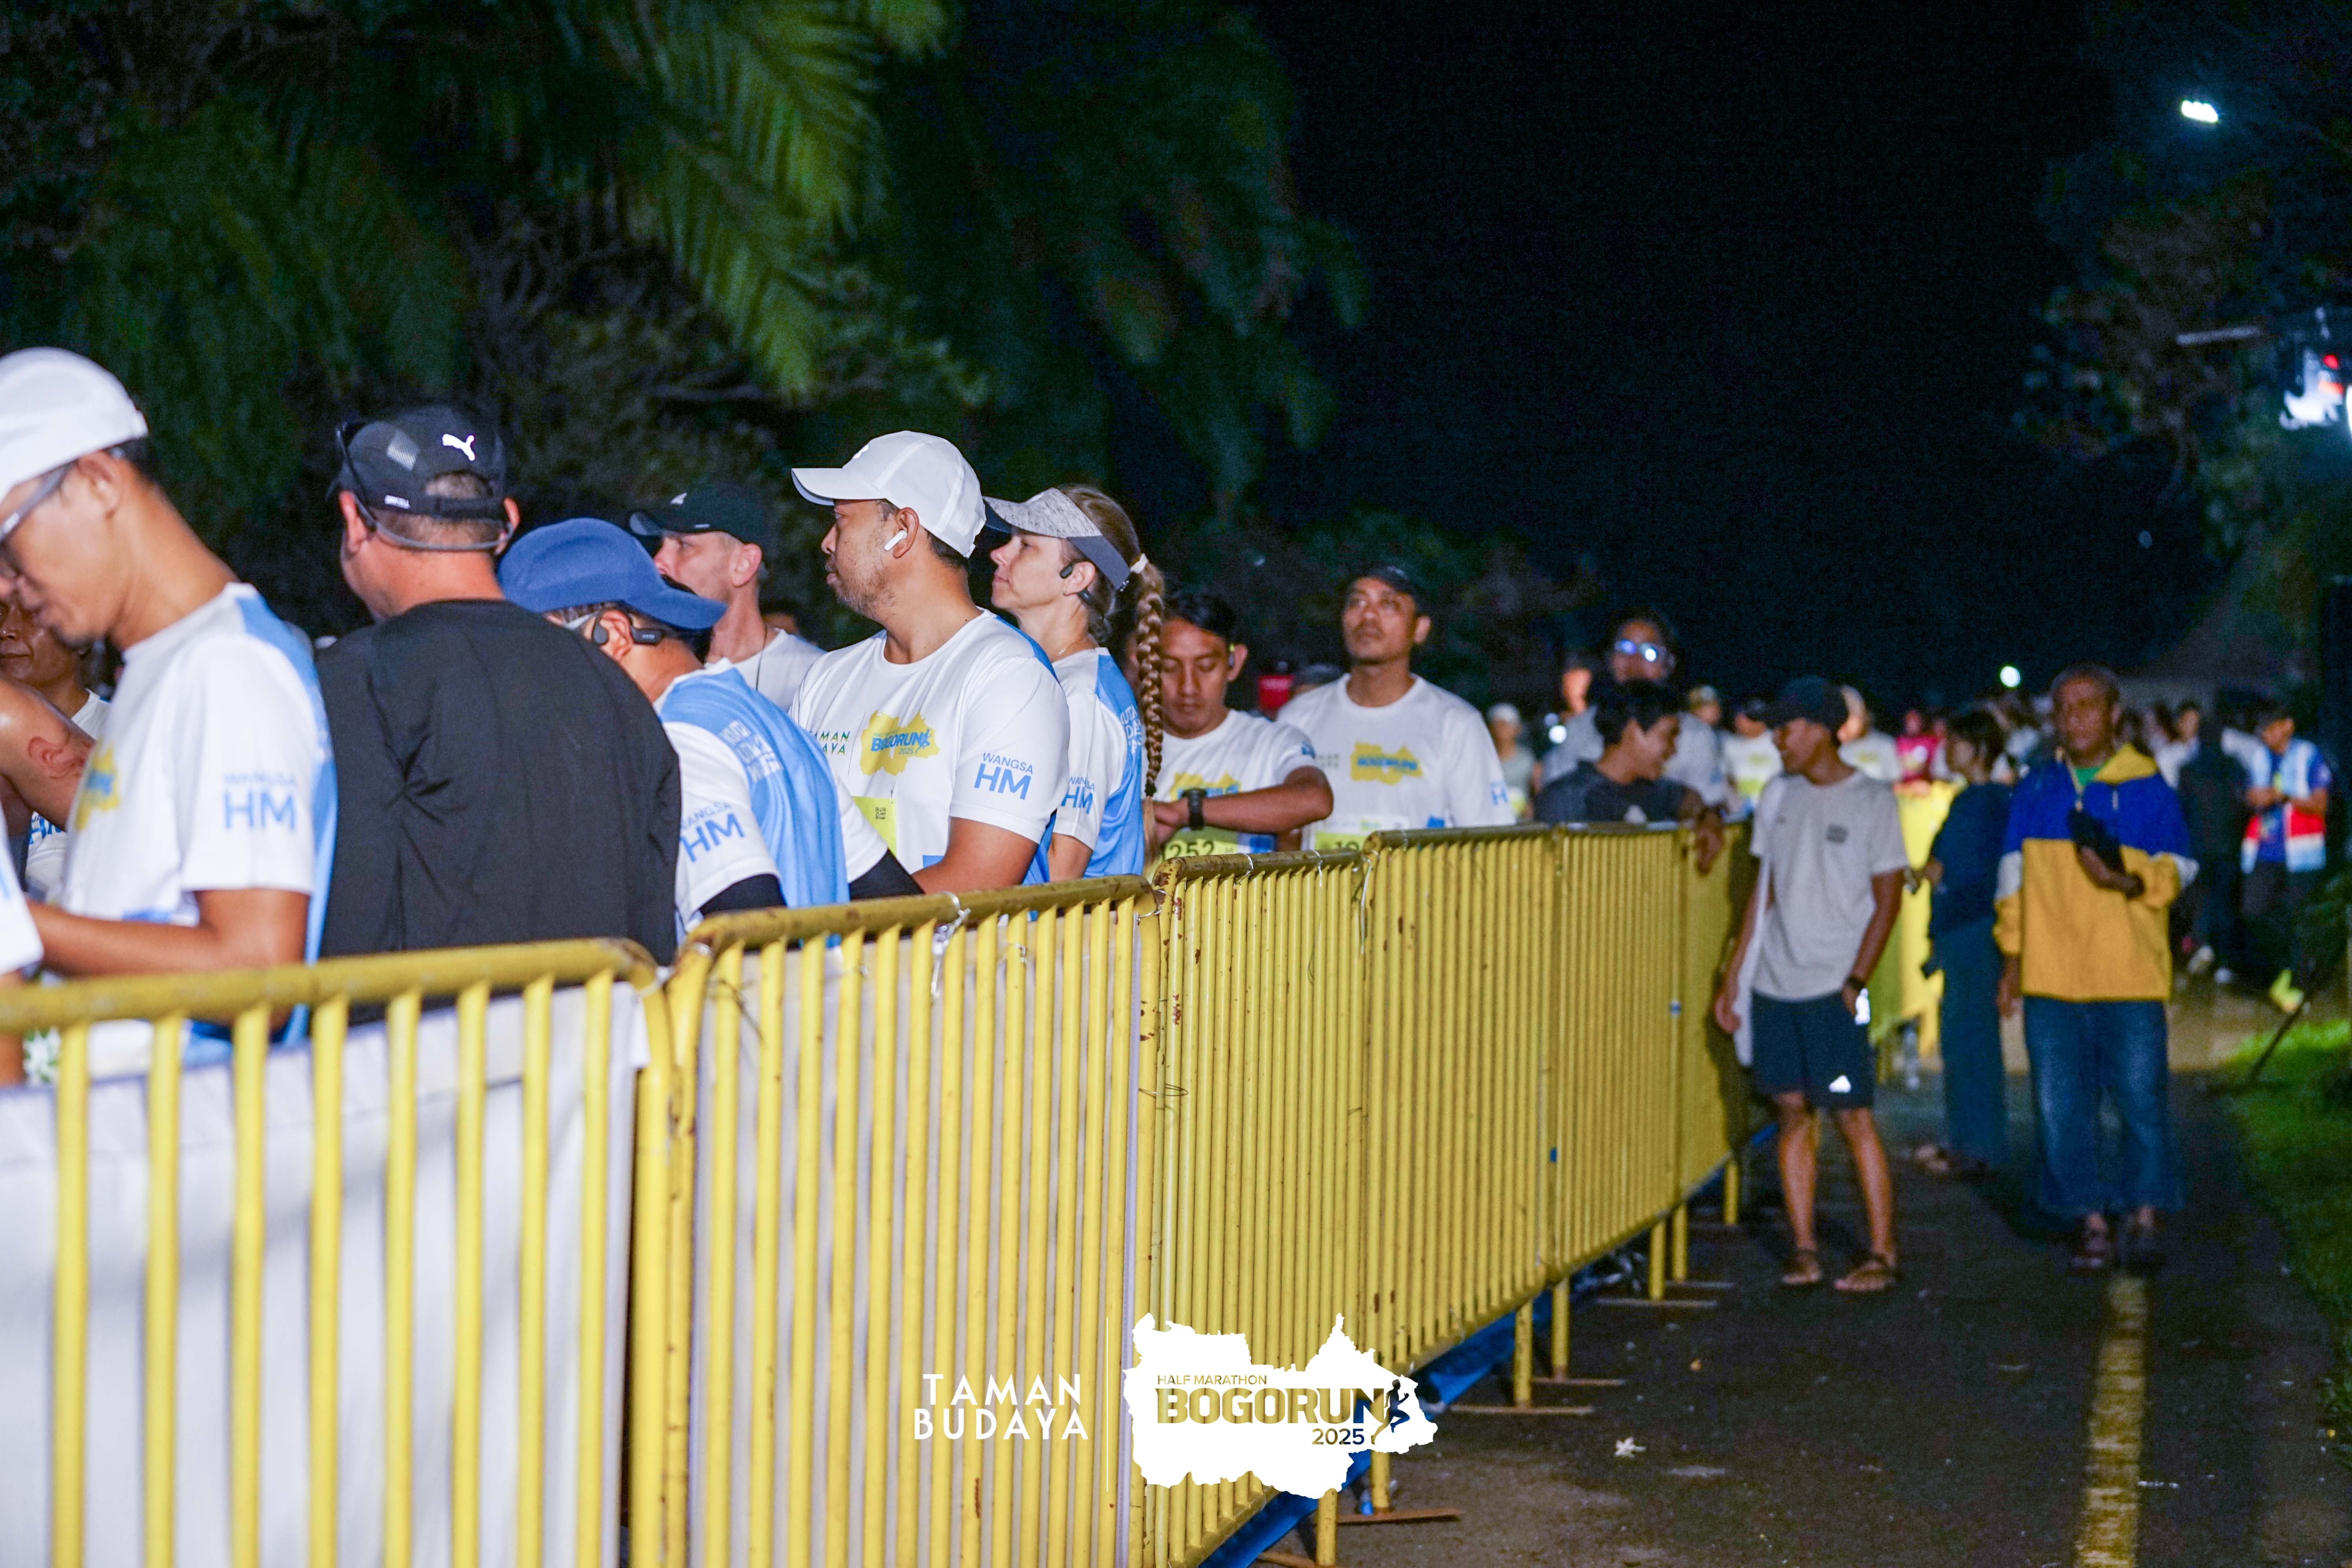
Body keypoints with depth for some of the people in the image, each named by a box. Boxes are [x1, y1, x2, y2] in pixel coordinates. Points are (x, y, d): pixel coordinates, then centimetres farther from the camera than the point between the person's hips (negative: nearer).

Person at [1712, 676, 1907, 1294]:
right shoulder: (1779, 796, 11)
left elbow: (1888, 897, -4)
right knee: (1791, 1111, 5)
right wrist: (1733, 974, 13)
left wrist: (1856, 979, -12)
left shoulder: (1870, 800, -4)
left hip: (1833, 987, -5)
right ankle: (1803, 1248, 11)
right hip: (1774, 983, 5)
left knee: (1854, 1116, -5)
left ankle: (1883, 1253, 1)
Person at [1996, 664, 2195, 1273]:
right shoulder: (2035, 790, 10)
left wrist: (2130, 883, -16)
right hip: (2051, 977, 3)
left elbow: (2176, 868, 5)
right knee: (2060, 1105, 1)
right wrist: (2011, 956, 11)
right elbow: (2014, 877, 16)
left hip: (2131, 977, -2)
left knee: (2141, 1098, -2)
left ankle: (2143, 1221, 10)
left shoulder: (2148, 788, 2)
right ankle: (2090, 1222, 10)